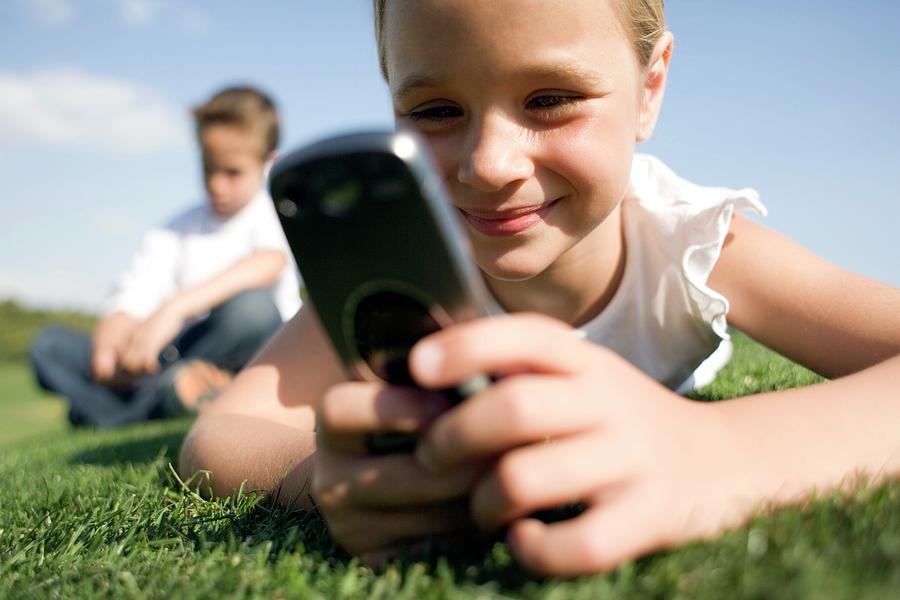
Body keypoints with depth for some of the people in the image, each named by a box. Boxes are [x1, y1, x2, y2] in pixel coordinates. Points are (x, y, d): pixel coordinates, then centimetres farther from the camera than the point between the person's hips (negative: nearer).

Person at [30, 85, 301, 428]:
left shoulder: (275, 214, 4)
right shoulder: (176, 233, 15)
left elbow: (270, 262, -22)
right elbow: (129, 300, 1)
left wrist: (176, 307, -33)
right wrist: (108, 346, -23)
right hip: (180, 358, 4)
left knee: (253, 304, -35)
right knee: (49, 345, -6)